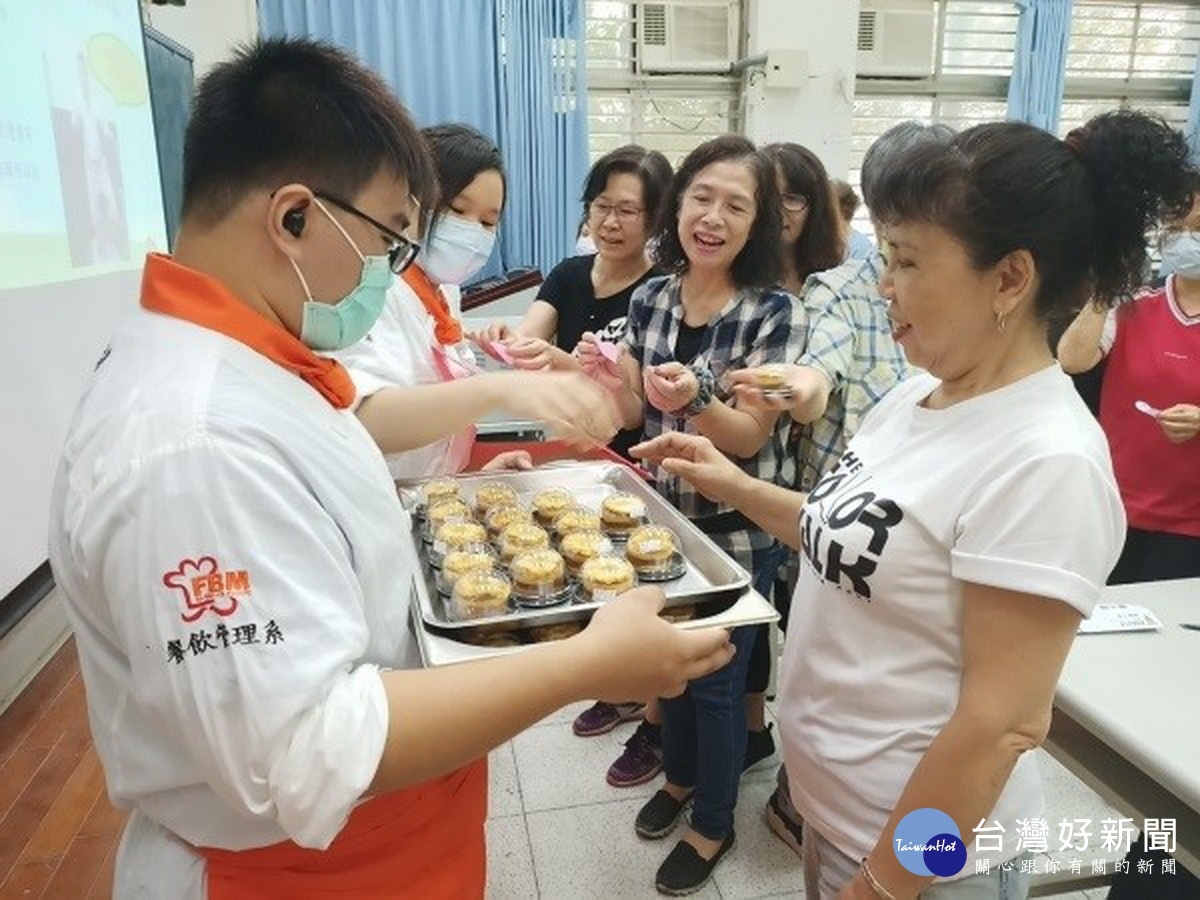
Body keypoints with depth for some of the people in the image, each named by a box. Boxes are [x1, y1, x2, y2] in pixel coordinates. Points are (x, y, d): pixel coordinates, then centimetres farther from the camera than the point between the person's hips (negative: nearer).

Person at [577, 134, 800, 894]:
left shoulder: (772, 310, -16)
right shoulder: (650, 299, -2)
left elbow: (750, 437, -17)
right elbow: (634, 415, 2)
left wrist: (694, 401, -36)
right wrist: (610, 382, -20)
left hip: (737, 534, -4)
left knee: (717, 679, 10)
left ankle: (714, 825, 35)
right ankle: (679, 777, 48)